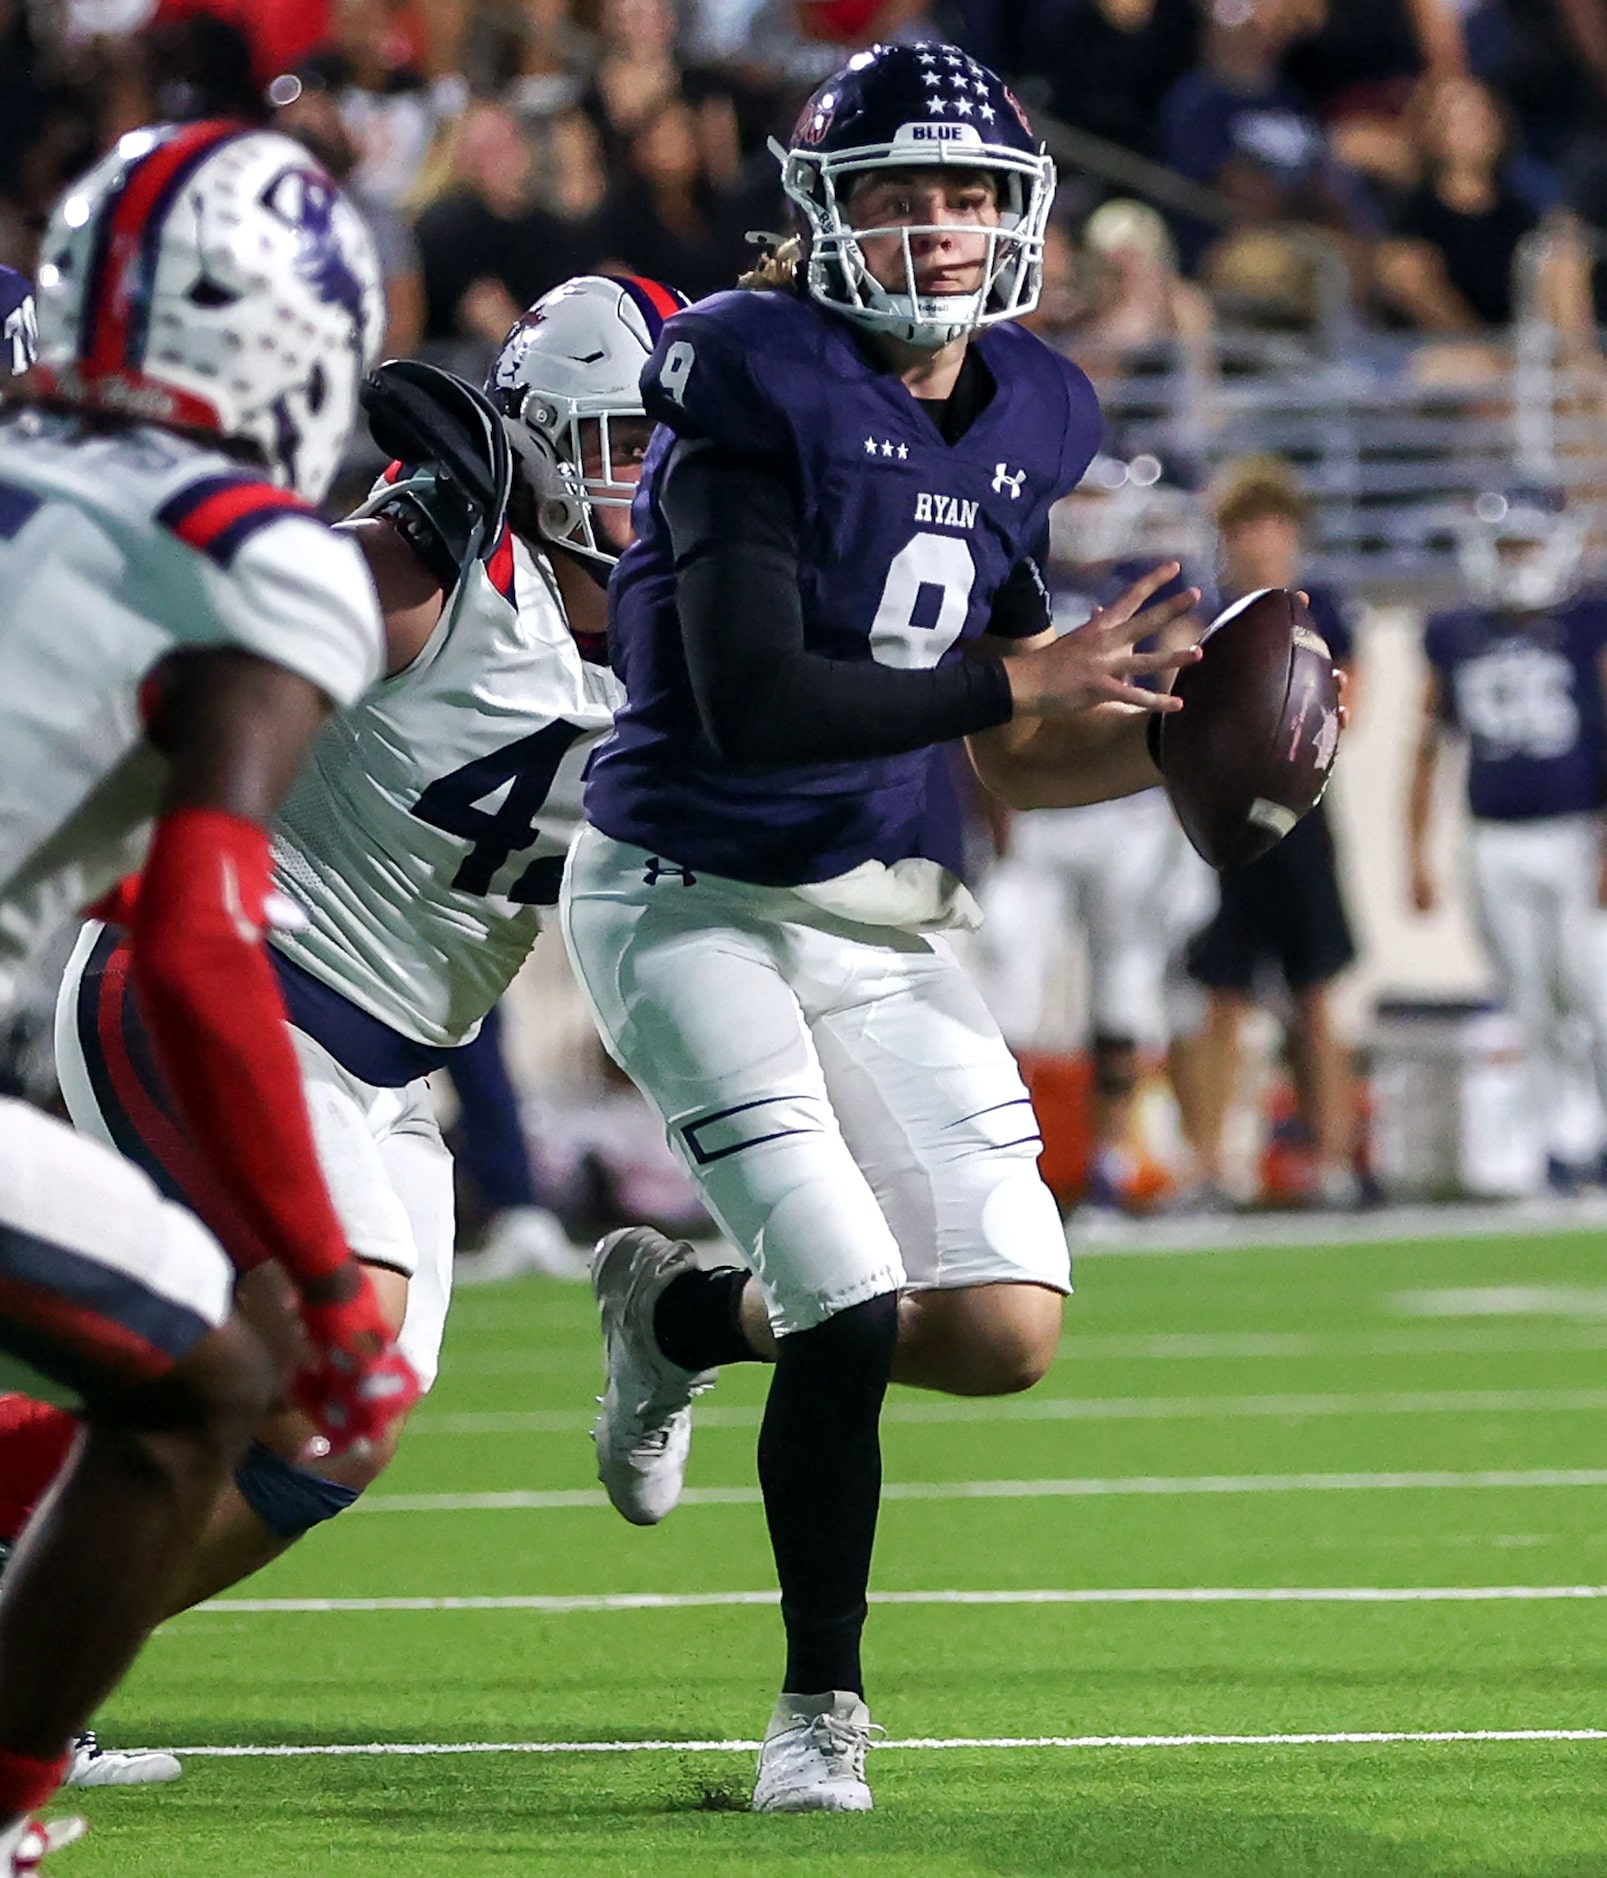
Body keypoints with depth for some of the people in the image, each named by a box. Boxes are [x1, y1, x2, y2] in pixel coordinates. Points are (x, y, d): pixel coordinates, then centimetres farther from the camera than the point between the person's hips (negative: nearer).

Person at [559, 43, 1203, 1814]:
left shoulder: (1022, 420, 6)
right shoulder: (759, 385, -16)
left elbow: (1020, 764, 13)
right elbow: (753, 708, -25)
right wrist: (1019, 683, -24)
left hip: (880, 913, 7)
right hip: (692, 901, -6)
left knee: (1008, 1328, -2)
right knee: (854, 1321, -14)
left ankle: (679, 1312, 26)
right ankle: (820, 1703, 8)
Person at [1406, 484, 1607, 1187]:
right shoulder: (1456, 637, 8)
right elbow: (1429, 747, 16)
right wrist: (1416, 855, 14)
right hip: (1497, 846, 3)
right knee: (1529, 1007, 6)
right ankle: (1548, 1143, 14)